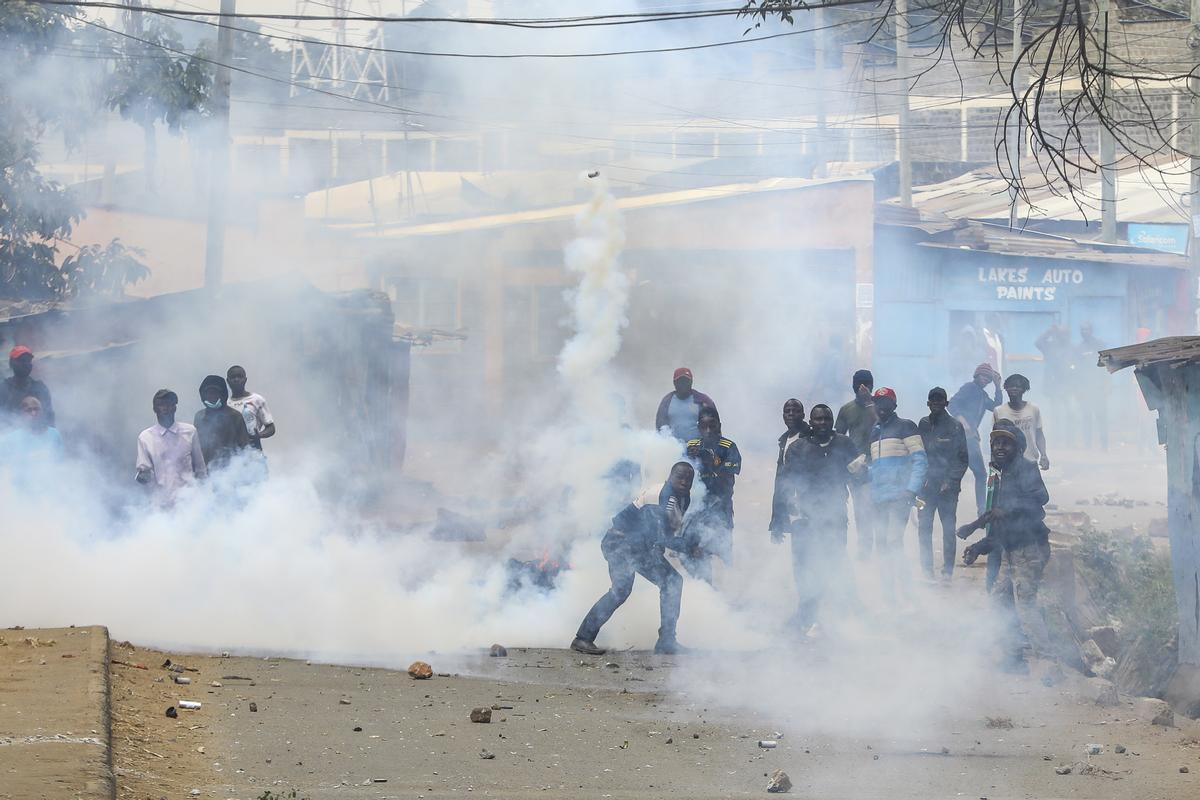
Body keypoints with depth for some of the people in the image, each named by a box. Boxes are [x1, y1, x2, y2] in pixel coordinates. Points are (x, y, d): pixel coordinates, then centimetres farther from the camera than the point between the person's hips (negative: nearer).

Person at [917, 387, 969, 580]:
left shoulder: (955, 427, 1)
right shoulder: (923, 425, 11)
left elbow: (963, 458, 0)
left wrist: (951, 481, -10)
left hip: (948, 486, -3)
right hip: (926, 484, 3)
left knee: (948, 528, -2)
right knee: (924, 528, -1)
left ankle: (948, 570, 3)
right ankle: (926, 569, 5)